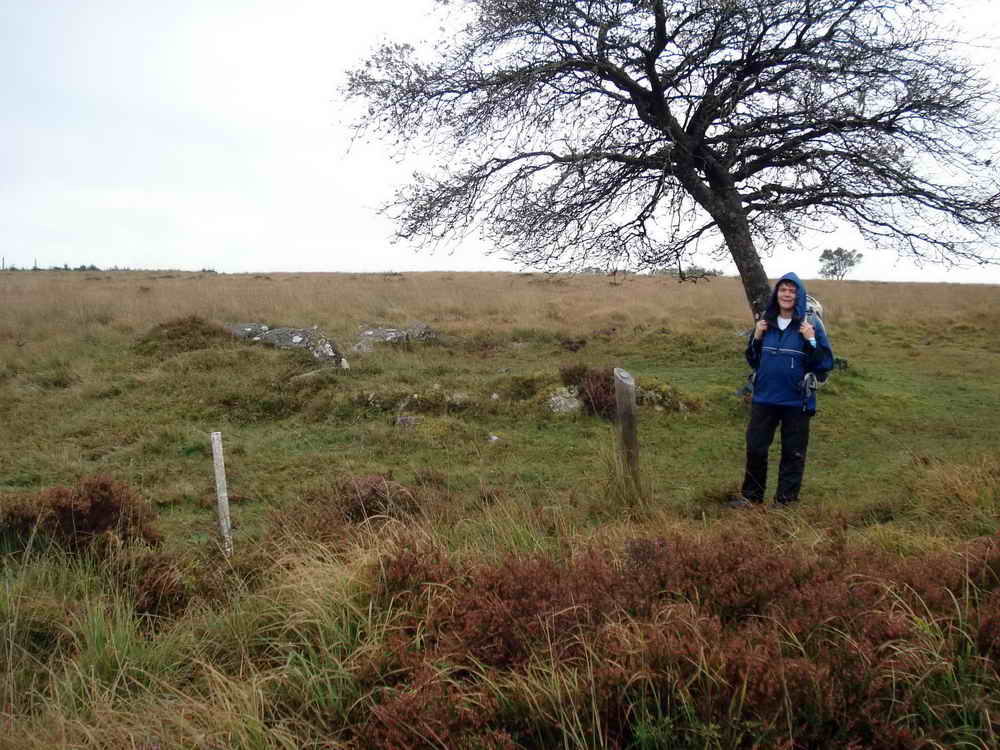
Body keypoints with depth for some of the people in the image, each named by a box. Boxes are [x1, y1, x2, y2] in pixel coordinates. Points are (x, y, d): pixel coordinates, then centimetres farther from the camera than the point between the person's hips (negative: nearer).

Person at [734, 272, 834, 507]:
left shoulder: (811, 324, -6)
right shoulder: (766, 322, 4)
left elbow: (826, 364, -8)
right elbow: (753, 360, 12)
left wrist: (811, 341, -21)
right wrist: (756, 338, -4)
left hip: (796, 400, -3)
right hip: (764, 398, 3)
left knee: (793, 453, 8)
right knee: (755, 448, 9)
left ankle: (785, 500, 22)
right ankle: (751, 495, 25)